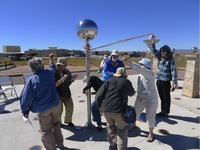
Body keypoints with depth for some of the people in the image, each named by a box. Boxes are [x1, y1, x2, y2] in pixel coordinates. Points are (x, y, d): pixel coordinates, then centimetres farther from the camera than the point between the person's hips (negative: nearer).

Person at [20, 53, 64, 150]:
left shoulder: (31, 80, -14)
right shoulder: (49, 73, -5)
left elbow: (26, 97, -12)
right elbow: (53, 67, 20)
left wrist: (25, 111, 0)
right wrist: (51, 59, 38)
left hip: (43, 109, -4)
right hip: (56, 104, 5)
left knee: (46, 131, 13)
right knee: (56, 124, 24)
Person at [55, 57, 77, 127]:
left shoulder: (66, 71, -2)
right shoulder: (54, 73, -18)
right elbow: (55, 85, -26)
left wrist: (73, 78, -11)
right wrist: (62, 78, -32)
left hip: (66, 93, 5)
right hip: (58, 95, -5)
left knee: (70, 107, 14)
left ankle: (68, 121, 38)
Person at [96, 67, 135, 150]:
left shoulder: (108, 81, 9)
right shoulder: (127, 82, 8)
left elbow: (98, 95, 2)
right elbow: (131, 93, 28)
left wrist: (100, 105, 17)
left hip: (106, 109, 3)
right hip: (119, 110, -2)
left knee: (110, 126, 28)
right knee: (122, 129, 20)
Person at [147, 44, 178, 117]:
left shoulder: (171, 60, -9)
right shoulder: (160, 58, 6)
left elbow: (173, 71, -12)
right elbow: (153, 50, 10)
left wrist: (174, 82, -17)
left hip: (166, 82, -5)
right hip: (159, 81, 6)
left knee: (166, 98, 9)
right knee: (162, 97, 16)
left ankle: (166, 112, 23)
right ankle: (162, 111, 30)